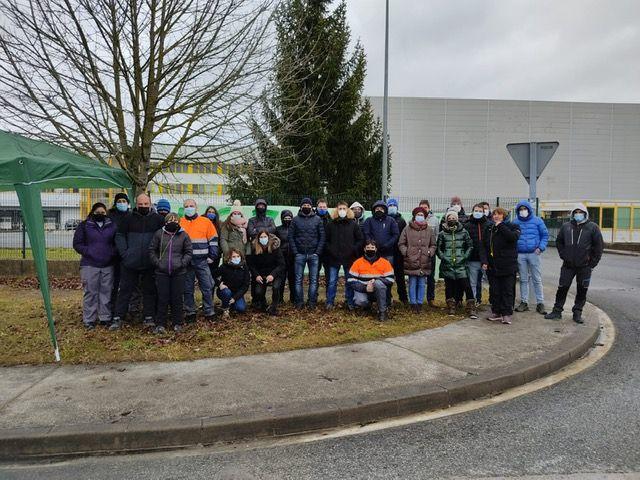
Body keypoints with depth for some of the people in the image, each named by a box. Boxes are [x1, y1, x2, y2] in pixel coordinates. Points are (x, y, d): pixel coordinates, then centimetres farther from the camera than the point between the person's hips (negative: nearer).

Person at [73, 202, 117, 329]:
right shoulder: (84, 225, 4)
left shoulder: (112, 225, 10)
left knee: (106, 292, 7)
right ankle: (89, 320, 8)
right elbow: (77, 243, 2)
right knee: (90, 293, 0)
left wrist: (112, 253, -2)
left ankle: (105, 318, 17)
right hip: (90, 265, -2)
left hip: (108, 265, 2)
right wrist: (88, 252, -11)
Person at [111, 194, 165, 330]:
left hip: (150, 263, 0)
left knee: (150, 290, 8)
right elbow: (119, 236, 5)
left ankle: (149, 317, 16)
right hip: (130, 262, 0)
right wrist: (124, 253, -7)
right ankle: (118, 318, 12)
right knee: (125, 290, 5)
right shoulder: (128, 219, 4)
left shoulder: (158, 219, 3)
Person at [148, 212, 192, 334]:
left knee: (177, 298, 6)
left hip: (178, 272, 0)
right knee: (162, 298, 4)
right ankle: (160, 324, 14)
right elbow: (151, 250, 8)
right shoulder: (159, 234, 3)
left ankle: (177, 323, 18)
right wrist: (156, 262, -3)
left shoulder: (183, 235, 3)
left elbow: (189, 251, 6)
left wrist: (182, 263, -6)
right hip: (162, 271, 0)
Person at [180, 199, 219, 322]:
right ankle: (190, 313, 17)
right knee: (188, 289, 7)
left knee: (207, 288, 0)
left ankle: (209, 313, 9)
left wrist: (212, 256, -2)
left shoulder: (206, 222, 5)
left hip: (202, 261, -1)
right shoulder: (179, 223, 7)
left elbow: (213, 240, 6)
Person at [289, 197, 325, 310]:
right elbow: (291, 237, 2)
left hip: (313, 254, 0)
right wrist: (295, 252, -6)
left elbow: (322, 237, 3)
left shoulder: (317, 219, 5)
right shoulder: (296, 220, 5)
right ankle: (299, 302, 11)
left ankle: (312, 302, 10)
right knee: (298, 279, 3)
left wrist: (317, 252, -6)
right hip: (300, 254, 0)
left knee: (313, 279, 3)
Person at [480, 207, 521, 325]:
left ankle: (507, 314, 5)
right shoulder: (488, 228, 10)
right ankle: (496, 312, 18)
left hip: (508, 266, -4)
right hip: (492, 266, 4)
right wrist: (484, 261, -4)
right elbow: (484, 246, 8)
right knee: (494, 291, 8)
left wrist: (500, 225, -16)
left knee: (508, 290, 0)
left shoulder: (511, 226, -1)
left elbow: (513, 237, -24)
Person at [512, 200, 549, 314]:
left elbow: (545, 234, 5)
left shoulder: (537, 220, 2)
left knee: (537, 279, 3)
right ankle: (524, 302, 17)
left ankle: (540, 303, 9)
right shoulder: (515, 222, 6)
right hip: (520, 254, 2)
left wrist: (541, 247, -7)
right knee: (523, 280, 9)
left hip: (534, 254, -2)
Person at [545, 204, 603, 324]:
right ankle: (557, 311, 12)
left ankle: (577, 313, 17)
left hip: (585, 266, -2)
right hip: (568, 265, 2)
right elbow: (559, 242, 18)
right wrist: (563, 255, 6)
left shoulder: (593, 227, -1)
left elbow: (598, 246, 0)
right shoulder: (566, 226, 7)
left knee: (582, 291, 6)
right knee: (562, 288, 3)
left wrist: (593, 262, -5)